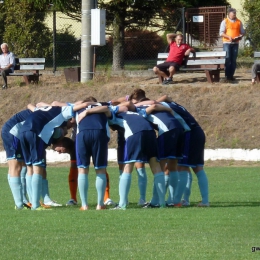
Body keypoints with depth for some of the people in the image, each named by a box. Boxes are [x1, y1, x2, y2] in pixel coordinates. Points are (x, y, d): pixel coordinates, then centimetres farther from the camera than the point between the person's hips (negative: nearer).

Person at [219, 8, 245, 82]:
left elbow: (242, 32, 16)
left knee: (234, 60, 5)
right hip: (227, 43, -4)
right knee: (227, 59, -7)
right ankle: (227, 76, -6)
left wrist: (241, 36, -7)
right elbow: (221, 33, -6)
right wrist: (229, 37, -21)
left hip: (235, 43, 4)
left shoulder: (239, 22, 10)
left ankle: (231, 75, 11)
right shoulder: (225, 22, 0)